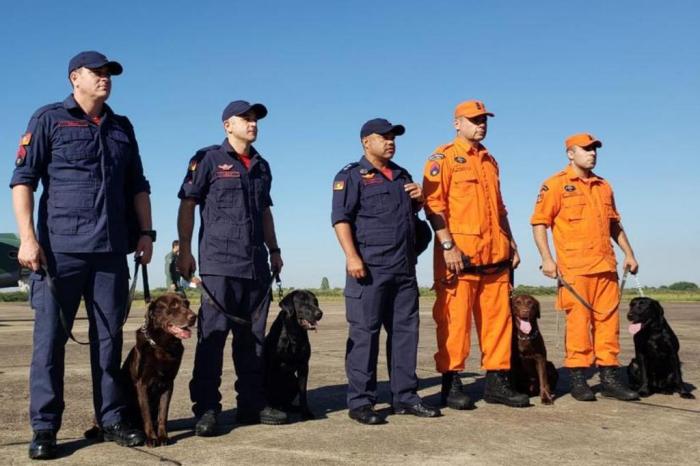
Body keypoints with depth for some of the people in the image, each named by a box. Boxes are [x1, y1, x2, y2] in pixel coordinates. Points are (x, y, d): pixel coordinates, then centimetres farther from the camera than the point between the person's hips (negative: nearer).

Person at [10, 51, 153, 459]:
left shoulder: (121, 127, 17)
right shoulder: (49, 119, 4)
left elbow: (137, 185, 20)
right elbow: (23, 178, -3)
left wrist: (146, 232, 9)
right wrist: (27, 237, -12)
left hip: (111, 249, 4)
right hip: (61, 247, -4)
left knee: (109, 336, 7)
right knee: (50, 337, -1)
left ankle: (112, 419, 16)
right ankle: (44, 428, 6)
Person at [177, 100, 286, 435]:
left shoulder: (262, 166, 18)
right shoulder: (208, 159, 1)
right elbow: (187, 205, -3)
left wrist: (273, 249, 19)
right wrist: (185, 251, -10)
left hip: (257, 264, 6)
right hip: (219, 263, -6)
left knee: (252, 338, 9)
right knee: (212, 336, -5)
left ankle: (252, 404, 17)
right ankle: (206, 409, 0)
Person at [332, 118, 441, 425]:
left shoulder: (402, 175, 21)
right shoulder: (351, 176, 0)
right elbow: (341, 218, -9)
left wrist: (418, 199, 10)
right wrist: (352, 256, -21)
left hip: (404, 268, 7)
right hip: (370, 267, -7)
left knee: (405, 330, 8)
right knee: (364, 332, -4)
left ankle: (405, 396, 17)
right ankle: (360, 402, 2)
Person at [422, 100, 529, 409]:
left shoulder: (490, 161, 22)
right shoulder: (443, 158, 0)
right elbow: (434, 204, -10)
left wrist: (510, 243, 20)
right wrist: (447, 245, -18)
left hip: (494, 255, 7)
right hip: (459, 254, -7)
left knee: (498, 317, 6)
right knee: (454, 319, -4)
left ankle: (497, 381, 15)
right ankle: (451, 384, 4)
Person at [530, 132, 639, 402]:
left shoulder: (604, 187, 19)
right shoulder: (556, 185, 1)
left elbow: (614, 224, 26)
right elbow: (539, 222, -4)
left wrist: (628, 253, 18)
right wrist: (547, 259, -12)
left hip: (605, 266, 6)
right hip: (574, 268, -6)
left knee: (608, 319, 5)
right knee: (578, 321, -5)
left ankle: (609, 377, 12)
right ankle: (578, 379, 4)